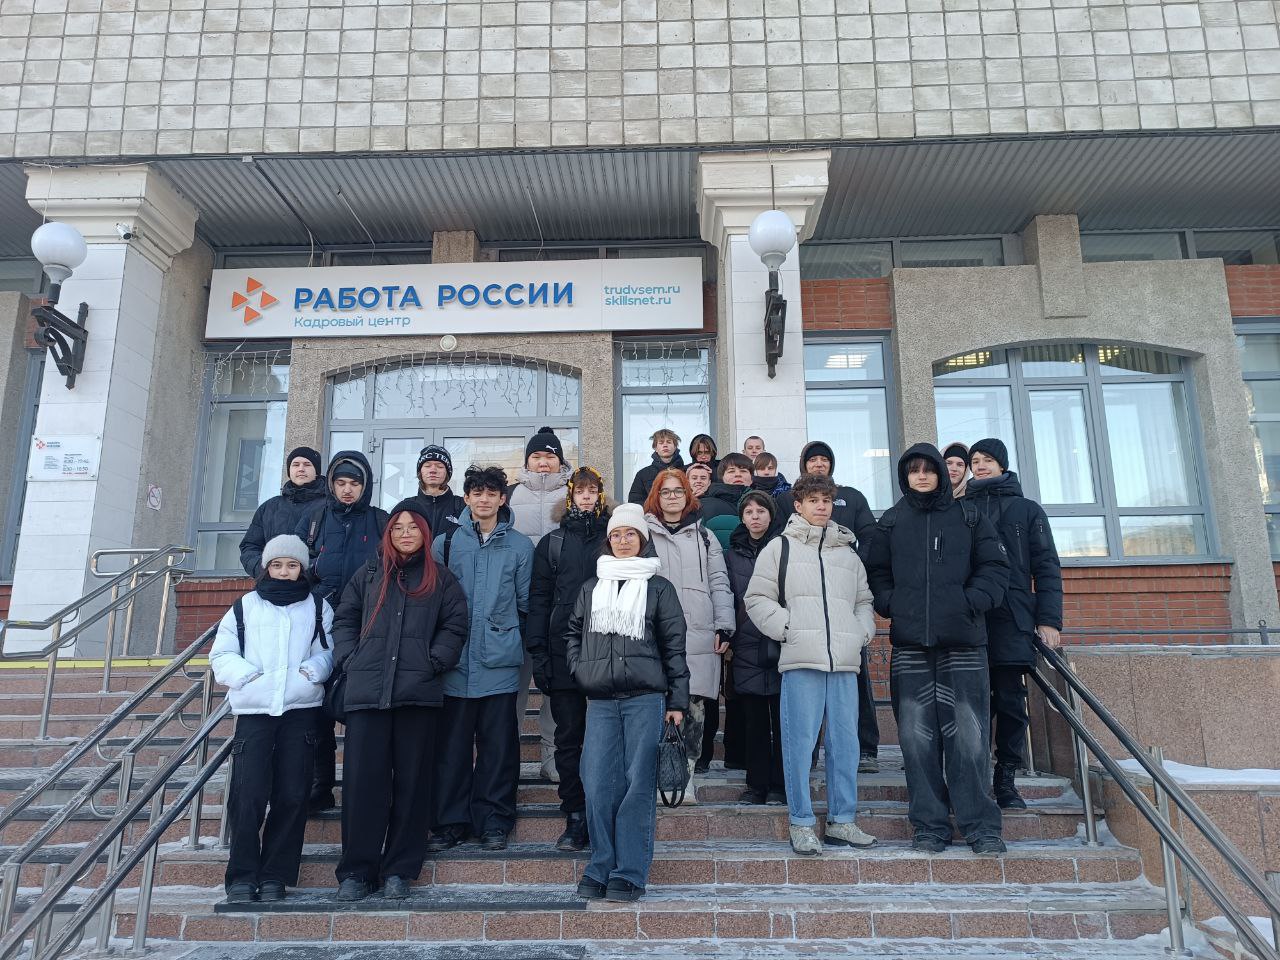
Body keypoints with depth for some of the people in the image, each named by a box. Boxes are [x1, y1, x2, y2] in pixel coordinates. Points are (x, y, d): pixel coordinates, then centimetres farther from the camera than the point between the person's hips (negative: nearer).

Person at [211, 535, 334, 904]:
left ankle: (276, 875, 11)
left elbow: (327, 651, 8)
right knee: (249, 793, -8)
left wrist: (312, 669, -12)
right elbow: (221, 655, 9)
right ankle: (242, 874, 6)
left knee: (292, 794, 0)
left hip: (301, 709, 0)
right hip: (254, 710, 0)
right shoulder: (245, 606, 13)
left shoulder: (317, 607, 13)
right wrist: (245, 674, -9)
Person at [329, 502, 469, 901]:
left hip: (418, 693, -1)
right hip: (367, 690, 1)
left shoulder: (441, 580, 11)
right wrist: (350, 660, 1)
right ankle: (356, 870, 10)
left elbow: (454, 626, 5)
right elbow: (344, 620, 15)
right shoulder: (369, 575, 16)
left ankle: (399, 869, 13)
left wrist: (434, 662, -7)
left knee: (411, 779, 3)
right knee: (362, 778, -1)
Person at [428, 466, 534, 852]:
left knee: (498, 743, 5)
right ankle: (450, 821, 16)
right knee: (453, 743, 5)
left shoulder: (520, 545, 6)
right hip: (456, 660, 1)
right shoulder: (446, 543, 7)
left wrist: (507, 632, 4)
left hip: (499, 660, 0)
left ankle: (494, 821, 16)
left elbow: (525, 602, 9)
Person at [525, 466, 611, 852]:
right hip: (564, 654, 1)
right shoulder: (552, 543, 10)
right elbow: (539, 599, 7)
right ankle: (575, 818, 14)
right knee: (569, 737, 5)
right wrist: (538, 653, -1)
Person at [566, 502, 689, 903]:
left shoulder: (659, 588, 6)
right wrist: (579, 669, 6)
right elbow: (572, 633, 23)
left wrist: (677, 701, -1)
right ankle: (600, 870, 12)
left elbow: (674, 646, 4)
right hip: (600, 701, 3)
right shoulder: (591, 587, 16)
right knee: (598, 785, -1)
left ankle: (629, 873, 7)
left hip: (646, 697, -3)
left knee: (637, 784, -2)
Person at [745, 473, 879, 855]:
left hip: (845, 661, 4)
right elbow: (757, 599, 4)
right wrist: (787, 628, -6)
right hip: (801, 659, -4)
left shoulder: (848, 552, 20)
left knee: (846, 741, 6)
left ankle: (842, 820, 17)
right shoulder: (780, 547, 7)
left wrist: (862, 633, 8)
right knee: (800, 741, -4)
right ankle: (801, 824, 5)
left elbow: (864, 601, 25)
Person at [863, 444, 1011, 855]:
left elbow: (995, 567, 7)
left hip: (963, 641, -1)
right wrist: (891, 606, -3)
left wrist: (971, 602, -8)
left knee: (969, 735, -3)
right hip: (909, 643, 1)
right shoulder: (890, 522, 13)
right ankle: (929, 826, 11)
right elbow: (876, 574, 14)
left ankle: (981, 825, 9)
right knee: (917, 736, 1)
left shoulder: (969, 517, 11)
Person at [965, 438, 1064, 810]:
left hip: (1013, 621, 0)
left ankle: (1006, 779, 9)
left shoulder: (1028, 510, 13)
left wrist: (1049, 619, -3)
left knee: (1011, 701, 0)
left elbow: (1047, 567, 7)